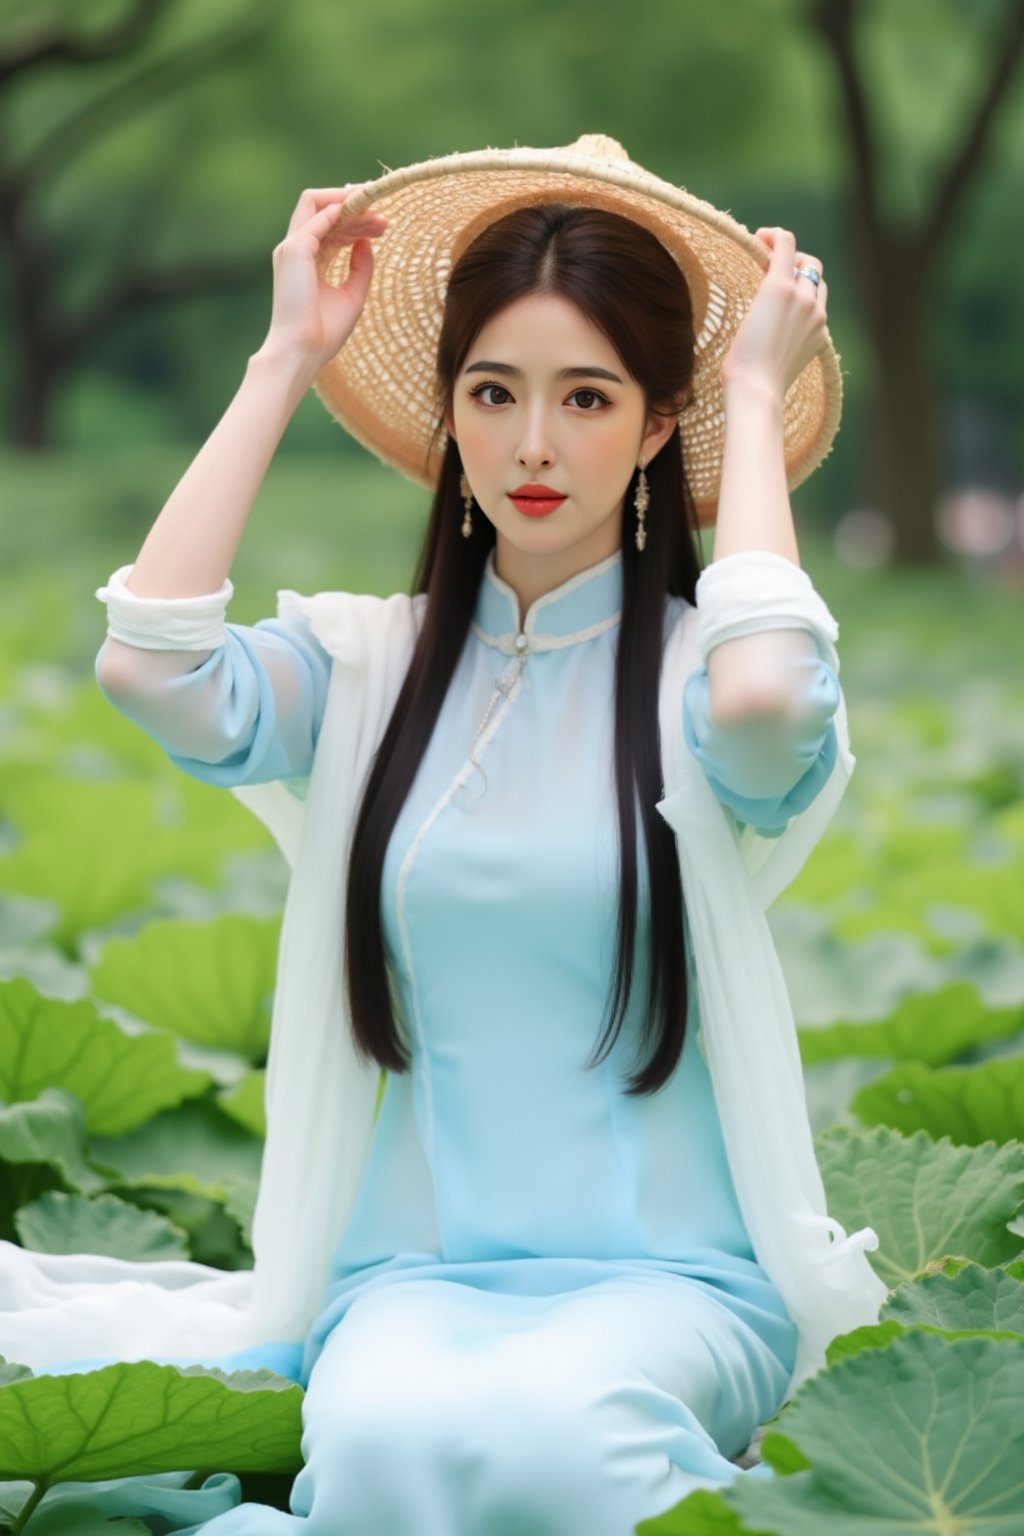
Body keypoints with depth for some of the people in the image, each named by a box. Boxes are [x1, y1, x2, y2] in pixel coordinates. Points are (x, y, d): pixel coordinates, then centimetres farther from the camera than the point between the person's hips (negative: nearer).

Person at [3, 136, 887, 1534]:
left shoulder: (693, 670, -1)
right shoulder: (369, 662, 7)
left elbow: (765, 696, -27)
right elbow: (149, 667, -13)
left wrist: (756, 394, -11)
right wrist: (286, 362, -3)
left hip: (671, 1273, -1)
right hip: (417, 1271, 1)